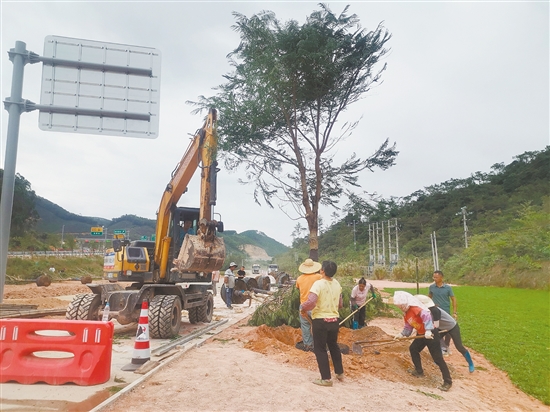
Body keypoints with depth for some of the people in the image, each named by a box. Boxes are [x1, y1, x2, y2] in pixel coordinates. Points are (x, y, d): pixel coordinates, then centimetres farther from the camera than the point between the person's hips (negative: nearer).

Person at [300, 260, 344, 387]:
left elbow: (311, 302, -31)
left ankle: (326, 379, 11)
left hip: (320, 321, -6)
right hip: (334, 320, 6)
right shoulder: (337, 284, 2)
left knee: (320, 349, 7)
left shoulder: (319, 284, -19)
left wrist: (303, 309, -14)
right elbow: (340, 304, 11)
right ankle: (340, 373, 34)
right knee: (334, 346, 24)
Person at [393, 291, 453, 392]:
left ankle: (448, 382, 1)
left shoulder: (414, 308, -22)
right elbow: (408, 327, 15)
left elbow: (426, 315, -37)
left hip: (431, 334, -10)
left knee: (438, 358, -6)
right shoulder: (406, 314, 9)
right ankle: (419, 371, 34)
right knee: (413, 349, 20)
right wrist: (402, 334, 1)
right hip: (421, 335, 10)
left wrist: (428, 330, -40)